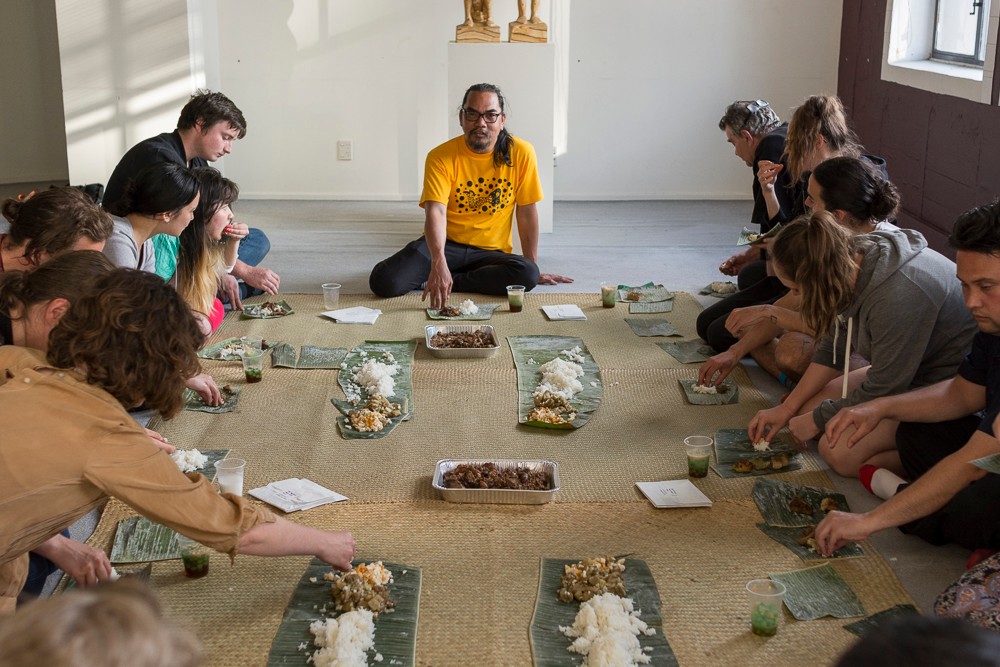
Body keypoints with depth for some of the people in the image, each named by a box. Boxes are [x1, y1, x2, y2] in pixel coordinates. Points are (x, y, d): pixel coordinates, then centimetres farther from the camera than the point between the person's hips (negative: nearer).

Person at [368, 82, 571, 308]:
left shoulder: (521, 152, -7)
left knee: (527, 275, -32)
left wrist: (534, 268, 1)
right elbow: (436, 211, -25)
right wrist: (438, 262, -42)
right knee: (383, 281, -26)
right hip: (444, 244, -2)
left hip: (491, 252, 2)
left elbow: (526, 211, 0)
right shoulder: (441, 157, -12)